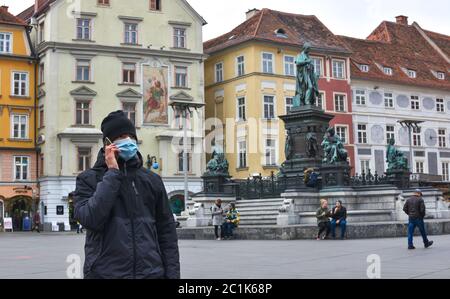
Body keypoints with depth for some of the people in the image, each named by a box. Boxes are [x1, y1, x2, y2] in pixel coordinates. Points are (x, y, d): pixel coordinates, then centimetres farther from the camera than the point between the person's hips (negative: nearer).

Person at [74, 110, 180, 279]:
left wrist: (173, 274, 1)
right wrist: (112, 172, -12)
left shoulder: (151, 180, 8)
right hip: (106, 273, -2)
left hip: (151, 272, 2)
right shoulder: (88, 179, 1)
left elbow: (167, 232, 9)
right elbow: (90, 219, -17)